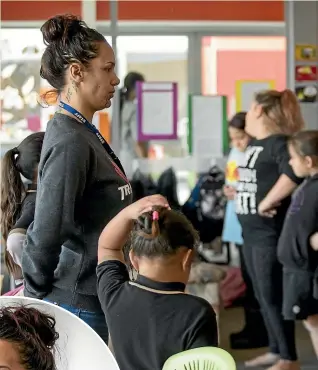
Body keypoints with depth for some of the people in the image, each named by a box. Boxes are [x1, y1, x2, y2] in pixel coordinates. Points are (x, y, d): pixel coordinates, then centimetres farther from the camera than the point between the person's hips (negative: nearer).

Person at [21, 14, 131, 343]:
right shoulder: (69, 143, -20)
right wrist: (35, 297, -10)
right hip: (78, 304, -9)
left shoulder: (84, 133, 9)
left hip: (93, 300, 9)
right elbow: (45, 235, -22)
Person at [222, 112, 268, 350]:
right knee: (247, 275, 15)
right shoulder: (235, 153, 13)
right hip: (238, 221, 9)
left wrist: (241, 193, -22)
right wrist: (228, 189, 4)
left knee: (253, 276, -4)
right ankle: (252, 327, 25)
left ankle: (258, 331, 4)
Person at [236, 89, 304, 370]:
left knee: (273, 296, -3)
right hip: (251, 233, 9)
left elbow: (295, 173, -34)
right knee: (263, 296, 16)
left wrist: (269, 202, -27)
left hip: (271, 234, -9)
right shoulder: (254, 144, 13)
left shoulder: (279, 142, -16)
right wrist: (236, 192, 9)